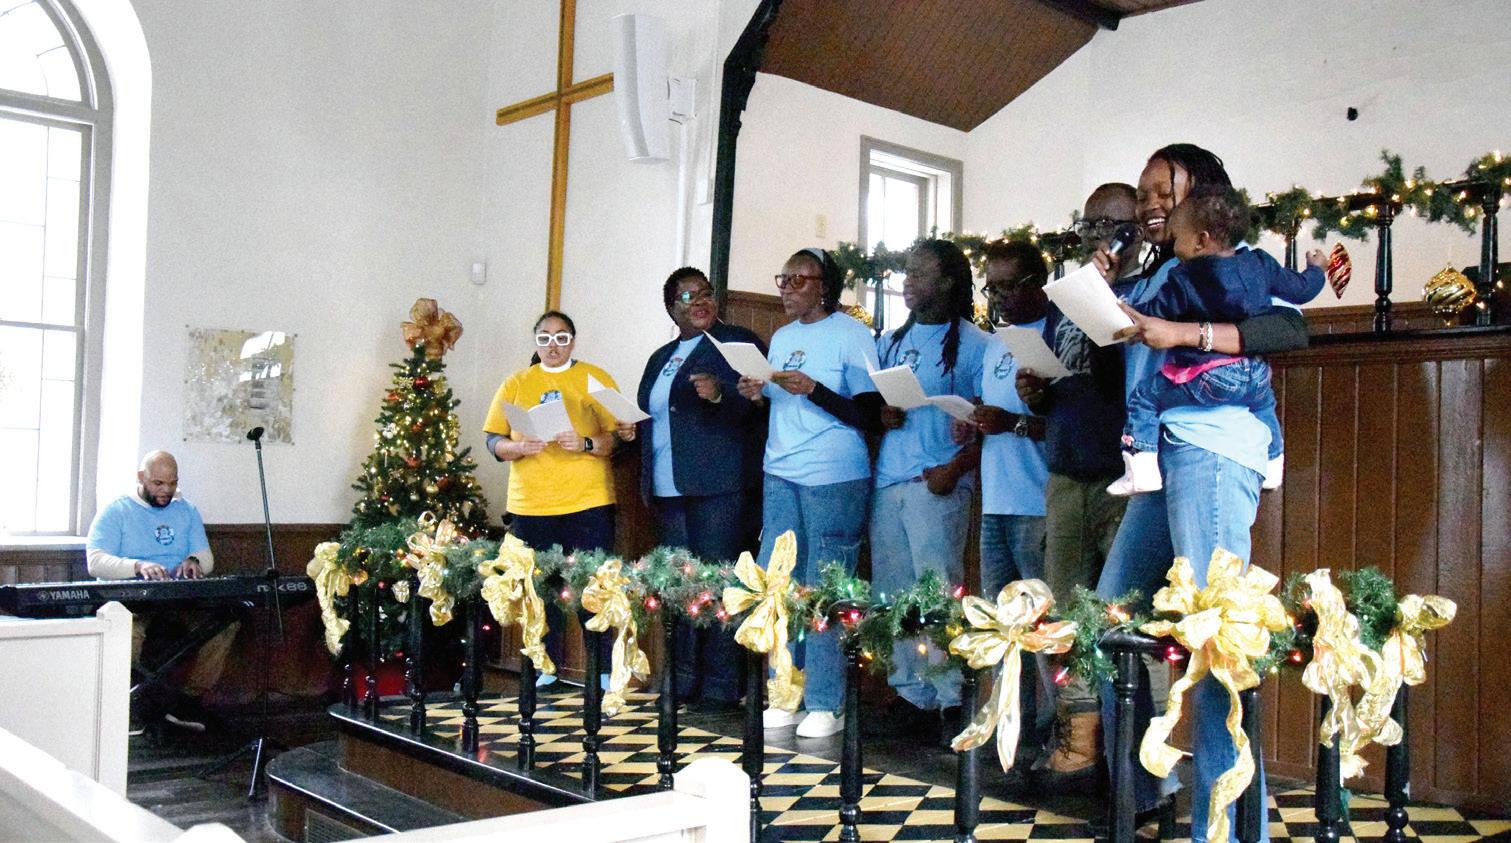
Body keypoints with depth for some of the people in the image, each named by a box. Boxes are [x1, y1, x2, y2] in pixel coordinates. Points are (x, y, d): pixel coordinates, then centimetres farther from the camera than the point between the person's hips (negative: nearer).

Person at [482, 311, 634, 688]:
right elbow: (494, 443, 9)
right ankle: (546, 667, 14)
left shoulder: (595, 378, 9)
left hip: (588, 501, -2)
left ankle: (603, 669, 2)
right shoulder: (515, 384, 14)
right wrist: (521, 447, -11)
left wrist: (585, 444, -15)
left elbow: (619, 437, 3)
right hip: (530, 504, 2)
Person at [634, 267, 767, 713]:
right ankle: (684, 681, 17)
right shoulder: (661, 358, 23)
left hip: (719, 488, -7)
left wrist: (720, 394, -28)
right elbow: (648, 416, 30)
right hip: (668, 491, 7)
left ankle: (720, 688, -1)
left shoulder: (739, 342, 2)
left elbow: (756, 404, -10)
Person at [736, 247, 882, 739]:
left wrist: (812, 389, -19)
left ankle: (825, 705, 5)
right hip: (780, 476, 7)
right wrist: (757, 396, 1)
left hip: (834, 480, -7)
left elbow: (870, 416, -10)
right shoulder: (782, 338, 17)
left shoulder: (852, 336, -5)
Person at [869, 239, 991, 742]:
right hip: (887, 479, 7)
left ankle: (949, 701, -1)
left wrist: (956, 467, -17)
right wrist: (879, 415, 0)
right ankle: (911, 694, 16)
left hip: (937, 483, -6)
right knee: (892, 593, 7)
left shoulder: (973, 343, 0)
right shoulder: (890, 342, 19)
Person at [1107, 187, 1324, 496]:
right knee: (1264, 404, 38)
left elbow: (1152, 314, -5)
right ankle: (1273, 464, 46)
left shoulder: (1185, 279, -8)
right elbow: (1301, 289, 17)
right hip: (1256, 378, 6)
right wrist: (1316, 269, 38)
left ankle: (1141, 469, -5)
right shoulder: (1261, 264, 6)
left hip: (1207, 381, -6)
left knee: (1143, 397, 4)